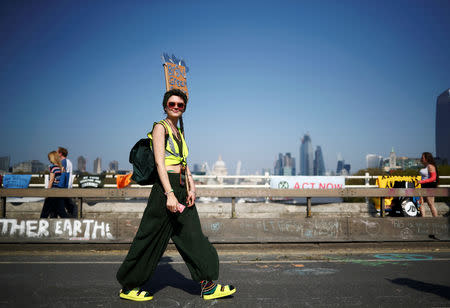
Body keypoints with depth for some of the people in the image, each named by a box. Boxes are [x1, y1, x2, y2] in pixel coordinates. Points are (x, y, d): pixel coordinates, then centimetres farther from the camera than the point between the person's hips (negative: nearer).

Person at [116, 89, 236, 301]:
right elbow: (160, 163, -16)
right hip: (165, 187, -8)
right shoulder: (160, 127, -5)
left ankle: (208, 286, 13)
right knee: (151, 239, 0)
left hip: (181, 188, 8)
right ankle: (127, 287, 17)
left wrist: (191, 188, 3)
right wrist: (169, 194, -24)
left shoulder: (179, 131, 19)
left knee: (192, 236, 7)